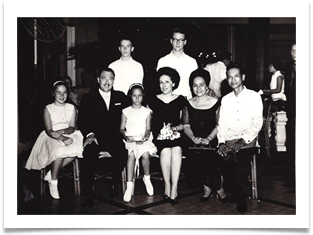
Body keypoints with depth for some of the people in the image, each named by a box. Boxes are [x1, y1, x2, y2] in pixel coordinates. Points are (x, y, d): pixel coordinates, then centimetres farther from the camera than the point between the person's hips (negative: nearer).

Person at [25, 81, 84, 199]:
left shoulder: (71, 108, 9)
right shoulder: (48, 109, 1)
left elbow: (72, 128, 1)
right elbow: (49, 131, -9)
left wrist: (62, 131, -19)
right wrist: (61, 137, -26)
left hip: (68, 136, 3)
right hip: (51, 138, -3)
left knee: (76, 149, -32)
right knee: (60, 151, -37)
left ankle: (51, 173, -13)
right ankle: (53, 182, -13)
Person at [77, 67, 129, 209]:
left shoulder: (121, 97, 15)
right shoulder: (88, 98, 8)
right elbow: (81, 121, 2)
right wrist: (89, 134, -15)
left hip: (114, 137, 1)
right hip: (94, 137, -1)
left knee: (122, 154, -28)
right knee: (90, 155, -30)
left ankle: (114, 186, -5)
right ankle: (89, 194, -16)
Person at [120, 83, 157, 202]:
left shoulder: (147, 111, 12)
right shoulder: (126, 111, 11)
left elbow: (148, 128, 7)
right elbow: (122, 128, 8)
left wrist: (146, 136, -14)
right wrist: (125, 136, -12)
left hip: (144, 139, 1)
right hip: (130, 140, 0)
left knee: (145, 154, -30)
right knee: (131, 154, -32)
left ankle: (147, 178, -2)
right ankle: (129, 185, -27)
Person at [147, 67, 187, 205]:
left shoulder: (181, 100, 13)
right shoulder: (153, 101, 14)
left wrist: (175, 128, -8)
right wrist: (161, 131, -4)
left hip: (176, 135, 0)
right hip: (159, 137, 0)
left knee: (177, 149, -33)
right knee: (166, 150, -33)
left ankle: (174, 187, -30)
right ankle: (167, 185, -24)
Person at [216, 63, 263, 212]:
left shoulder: (254, 96, 6)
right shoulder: (225, 99, 19)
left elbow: (257, 123, -2)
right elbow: (221, 123, 13)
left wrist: (243, 140, -13)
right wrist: (221, 142, -3)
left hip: (247, 141, -3)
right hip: (228, 142, 3)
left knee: (241, 160, -28)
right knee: (225, 161, -21)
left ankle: (241, 198, -6)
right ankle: (234, 193, 4)